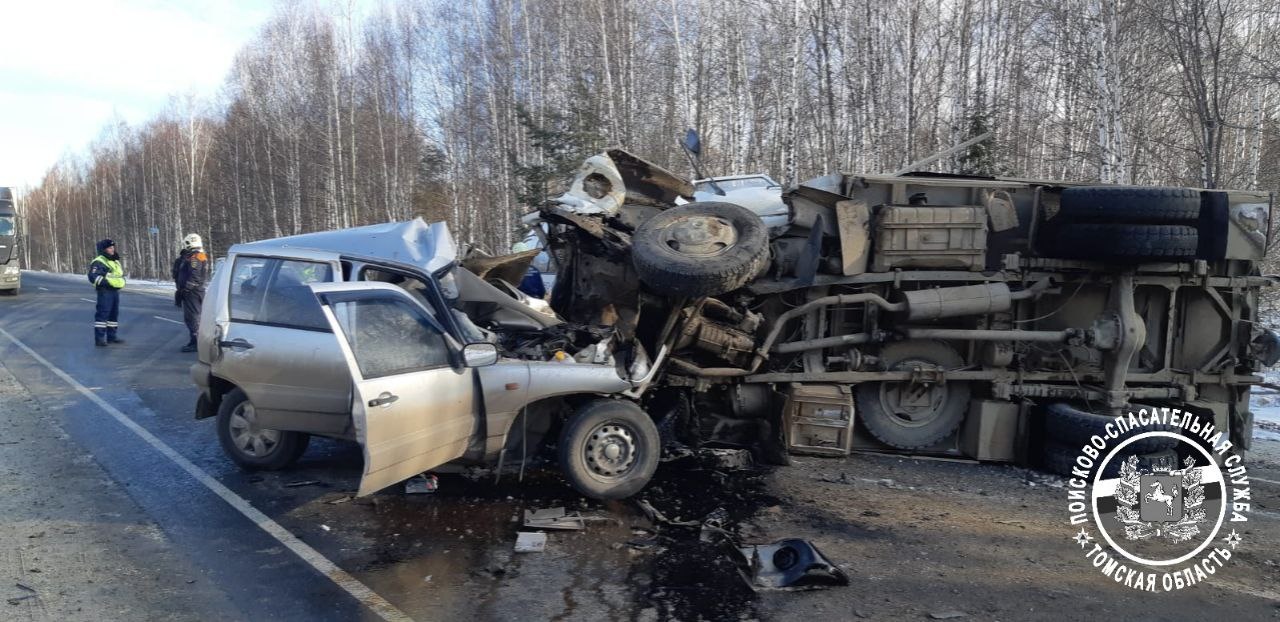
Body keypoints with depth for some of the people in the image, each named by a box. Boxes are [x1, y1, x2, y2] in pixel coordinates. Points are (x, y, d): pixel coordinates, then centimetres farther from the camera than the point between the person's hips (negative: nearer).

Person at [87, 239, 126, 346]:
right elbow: (93, 276, -19)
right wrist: (105, 282, -27)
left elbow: (120, 274, 32)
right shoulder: (99, 262, -10)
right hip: (105, 291, -9)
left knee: (114, 314, 13)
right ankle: (99, 339, -9)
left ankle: (111, 336, 22)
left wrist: (121, 282, 16)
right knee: (102, 314, -10)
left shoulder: (115, 261, 19)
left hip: (115, 291, 9)